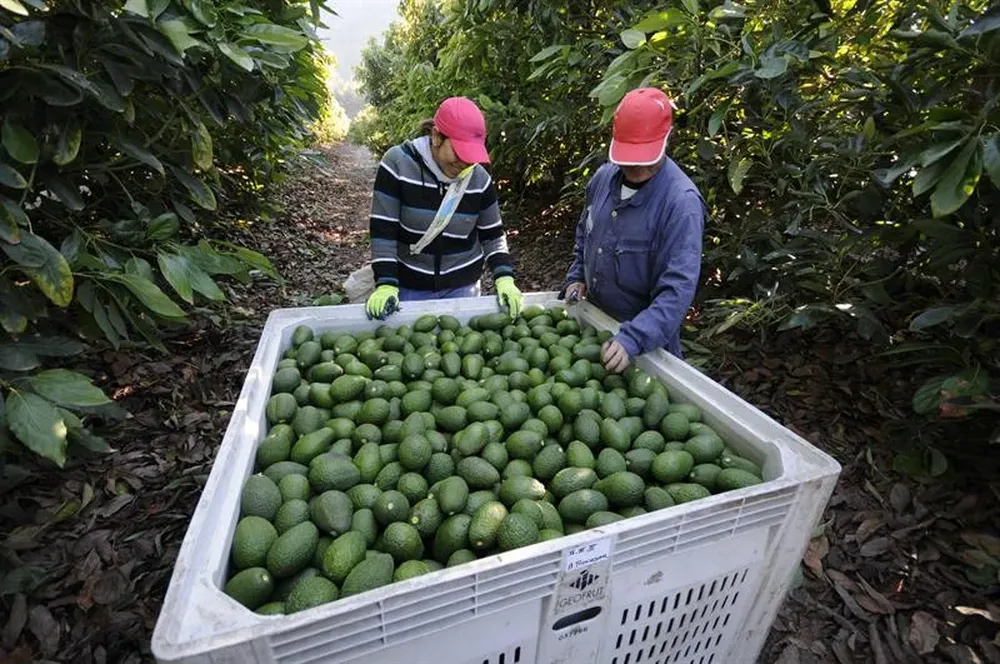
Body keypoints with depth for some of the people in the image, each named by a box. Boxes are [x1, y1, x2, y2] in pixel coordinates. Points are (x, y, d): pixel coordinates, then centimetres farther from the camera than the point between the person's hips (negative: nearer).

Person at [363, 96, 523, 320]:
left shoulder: (480, 178, -7)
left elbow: (493, 235, 2)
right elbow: (383, 231, -13)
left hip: (463, 285, 2)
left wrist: (504, 277, -12)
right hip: (410, 285, -2)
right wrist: (386, 284, -19)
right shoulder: (397, 163, -15)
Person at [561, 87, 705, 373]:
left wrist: (632, 339, -38)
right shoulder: (603, 177, -4)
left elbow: (678, 288, -29)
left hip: (647, 335, -6)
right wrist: (576, 277, 2)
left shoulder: (682, 201, -24)